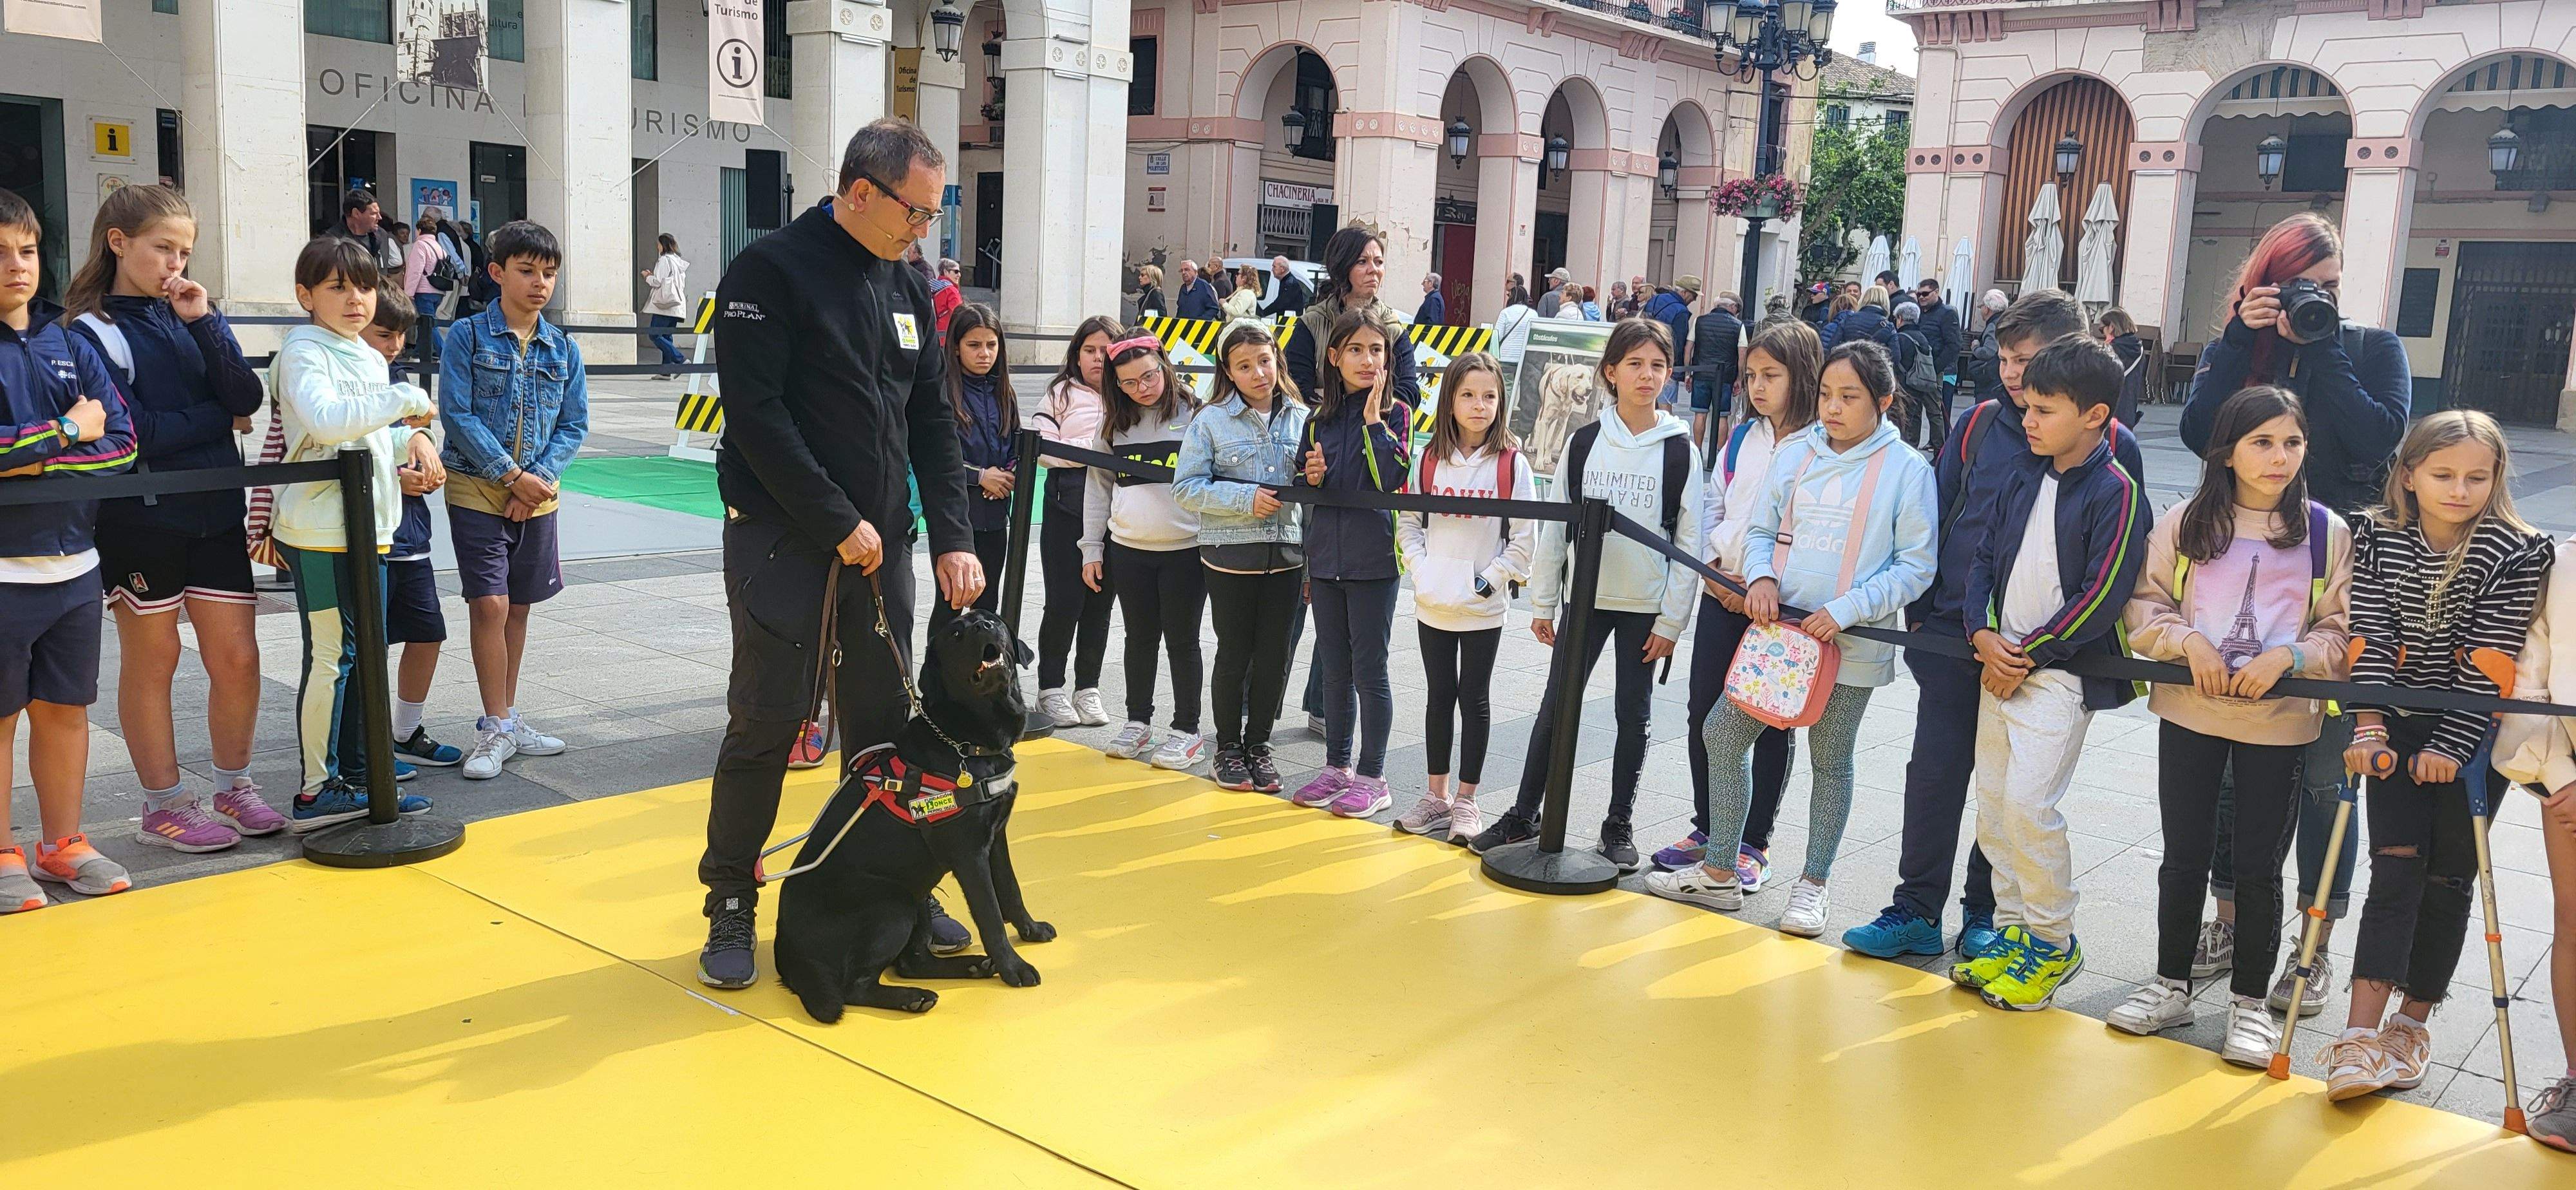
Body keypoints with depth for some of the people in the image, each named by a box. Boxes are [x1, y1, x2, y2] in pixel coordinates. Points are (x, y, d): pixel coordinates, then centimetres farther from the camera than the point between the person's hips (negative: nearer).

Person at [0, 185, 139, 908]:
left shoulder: (68, 345, 8)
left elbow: (122, 443, -1)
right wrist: (69, 431, -11)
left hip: (73, 562, 4)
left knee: (65, 708, 13)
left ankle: (63, 843, 25)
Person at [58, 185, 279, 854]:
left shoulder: (188, 316, 10)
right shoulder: (91, 331, -6)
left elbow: (246, 398, -4)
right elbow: (133, 433, -15)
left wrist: (203, 321, -12)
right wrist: (215, 418, -4)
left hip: (215, 514, 5)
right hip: (142, 519, -4)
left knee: (237, 658, 4)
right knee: (151, 663, 6)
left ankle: (234, 788, 21)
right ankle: (165, 806, 17)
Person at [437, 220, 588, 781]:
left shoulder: (563, 349, 5)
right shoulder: (467, 336, -5)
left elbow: (574, 426, 5)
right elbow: (458, 416, -11)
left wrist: (539, 478, -10)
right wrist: (512, 475, -15)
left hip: (537, 494, 4)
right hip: (477, 491, -4)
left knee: (518, 607, 11)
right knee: (490, 605, -9)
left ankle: (508, 719, 23)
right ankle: (496, 729, 1)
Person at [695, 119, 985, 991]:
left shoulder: (908, 288, 11)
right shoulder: (771, 272, -9)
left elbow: (933, 421, 11)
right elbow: (757, 415, -16)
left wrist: (953, 539, 1)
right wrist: (839, 524, -16)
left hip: (879, 549, 6)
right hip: (784, 546, -6)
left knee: (883, 723, 10)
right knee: (767, 725, -1)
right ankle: (731, 909, 13)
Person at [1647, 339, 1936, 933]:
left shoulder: (1907, 469, -8)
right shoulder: (1795, 453, 4)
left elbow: (1916, 567, -9)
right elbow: (1762, 531, 11)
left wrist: (1846, 610, -19)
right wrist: (1761, 577, -10)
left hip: (1852, 644, -4)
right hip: (1778, 629, 4)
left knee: (1831, 763, 10)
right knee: (1724, 734, 5)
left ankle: (1813, 884, 25)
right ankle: (1720, 873, 18)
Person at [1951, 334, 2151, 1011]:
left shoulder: (2116, 493, -12)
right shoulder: (2025, 477, 10)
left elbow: (2102, 597, -16)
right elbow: (1987, 558, 12)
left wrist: (2028, 656, -13)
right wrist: (1982, 633, -4)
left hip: (2062, 672, -7)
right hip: (1999, 665, 7)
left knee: (2028, 803, -14)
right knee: (1992, 803, 10)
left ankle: (2053, 942, 4)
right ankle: (2015, 930, 23)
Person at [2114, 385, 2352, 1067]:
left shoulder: (2326, 533, -1)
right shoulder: (2186, 523, 1)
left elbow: (2342, 631, 0)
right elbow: (2144, 606, 3)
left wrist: (2288, 657, -17)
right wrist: (2189, 641, -14)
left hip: (2280, 722, -1)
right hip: (2190, 714, 1)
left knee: (2259, 865, 6)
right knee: (2185, 855, 10)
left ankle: (2251, 1001, 20)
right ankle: (2171, 985, 24)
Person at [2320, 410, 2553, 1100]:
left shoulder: (2519, 553, -11)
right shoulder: (2377, 538, -5)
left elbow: (2488, 665, -15)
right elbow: (2369, 639, -9)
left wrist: (2449, 747, -18)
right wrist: (2367, 729, -16)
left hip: (2471, 733, -1)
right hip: (2400, 725, 1)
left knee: (2447, 881, 5)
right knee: (2396, 869, -8)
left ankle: (2412, 1024, 19)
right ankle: (2360, 1037, -15)